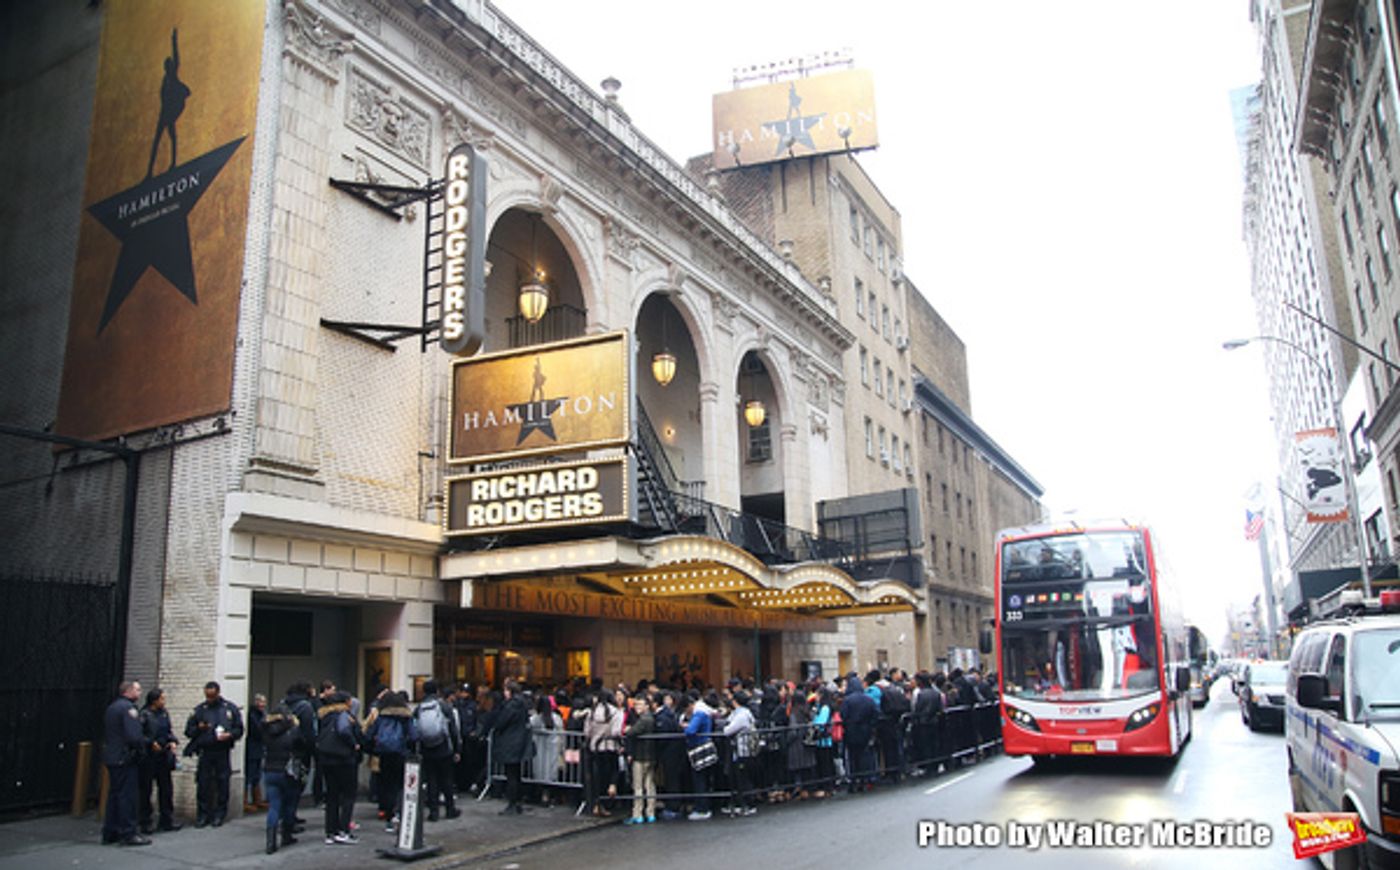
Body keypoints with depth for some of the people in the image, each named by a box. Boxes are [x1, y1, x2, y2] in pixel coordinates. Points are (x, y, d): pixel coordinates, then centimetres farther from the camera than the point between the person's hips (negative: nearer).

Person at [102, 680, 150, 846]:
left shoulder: (111, 708, 15)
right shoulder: (128, 708, -15)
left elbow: (105, 733, 21)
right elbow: (133, 736, -23)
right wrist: (145, 743, -9)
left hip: (111, 757, 10)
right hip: (124, 758, -10)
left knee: (114, 794, 15)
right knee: (127, 795, -5)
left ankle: (110, 833, 21)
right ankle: (128, 834, -3)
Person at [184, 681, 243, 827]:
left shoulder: (230, 708, 4)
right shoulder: (200, 709, 7)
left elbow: (239, 729, 5)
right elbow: (188, 730, 8)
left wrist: (229, 735, -14)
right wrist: (198, 728, -12)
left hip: (223, 753, -1)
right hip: (205, 752, 1)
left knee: (222, 783, 2)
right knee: (203, 784, 0)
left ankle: (219, 815, 13)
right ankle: (203, 814, 12)